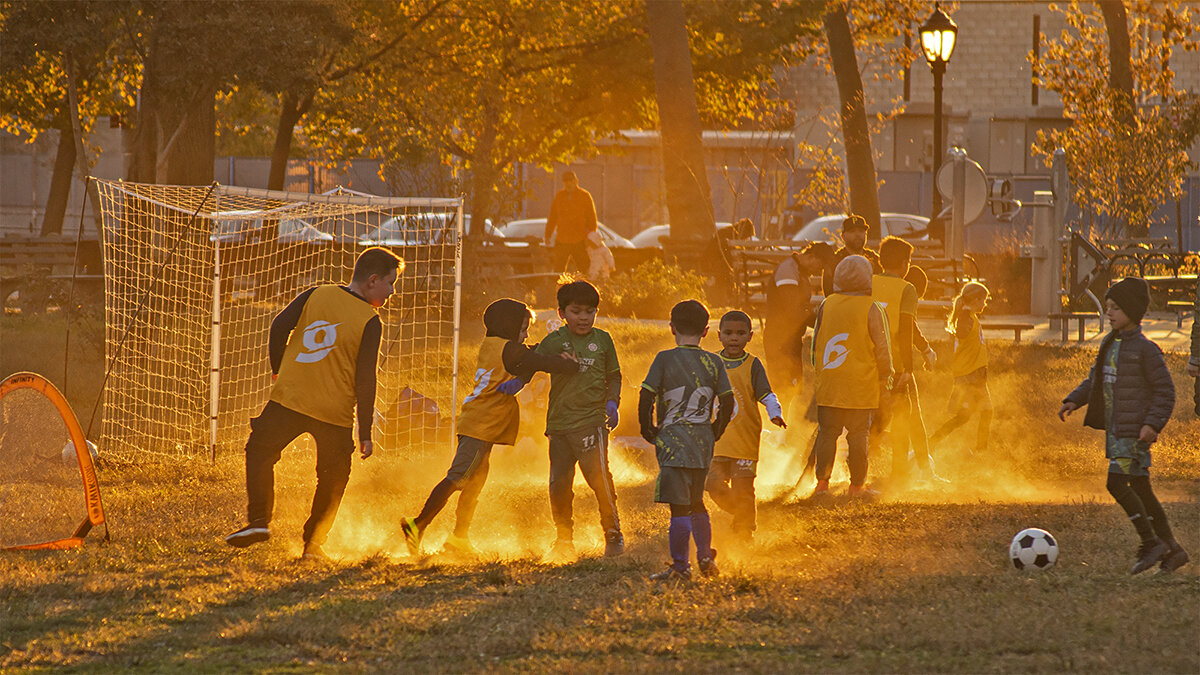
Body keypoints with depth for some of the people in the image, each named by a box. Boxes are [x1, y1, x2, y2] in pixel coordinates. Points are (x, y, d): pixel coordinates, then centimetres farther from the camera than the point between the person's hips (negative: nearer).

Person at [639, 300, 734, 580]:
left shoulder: (665, 359, -6)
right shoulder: (714, 363, 4)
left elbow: (646, 398, -11)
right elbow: (727, 402, 4)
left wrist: (648, 430, 1)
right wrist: (714, 433, 16)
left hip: (673, 439, -5)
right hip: (703, 442, 5)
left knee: (679, 505, -5)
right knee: (696, 502, 20)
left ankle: (680, 566, -5)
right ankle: (705, 557, 23)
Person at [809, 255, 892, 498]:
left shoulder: (826, 305, 3)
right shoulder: (871, 309, -8)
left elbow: (816, 343, 13)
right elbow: (882, 347, -5)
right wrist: (884, 378, 5)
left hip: (829, 383, 3)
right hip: (862, 384, -3)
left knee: (827, 432, 9)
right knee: (858, 434, 4)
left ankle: (822, 481, 6)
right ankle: (857, 485, 8)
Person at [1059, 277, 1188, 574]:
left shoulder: (1145, 349, -12)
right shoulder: (1109, 344, 11)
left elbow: (1165, 391, -11)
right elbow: (1095, 379, 22)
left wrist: (1152, 424, -21)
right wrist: (1074, 400, 6)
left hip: (1135, 430, -8)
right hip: (1115, 428, 8)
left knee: (1116, 483, -15)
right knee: (1140, 488, 11)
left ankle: (1151, 543, -5)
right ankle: (1171, 549, 18)